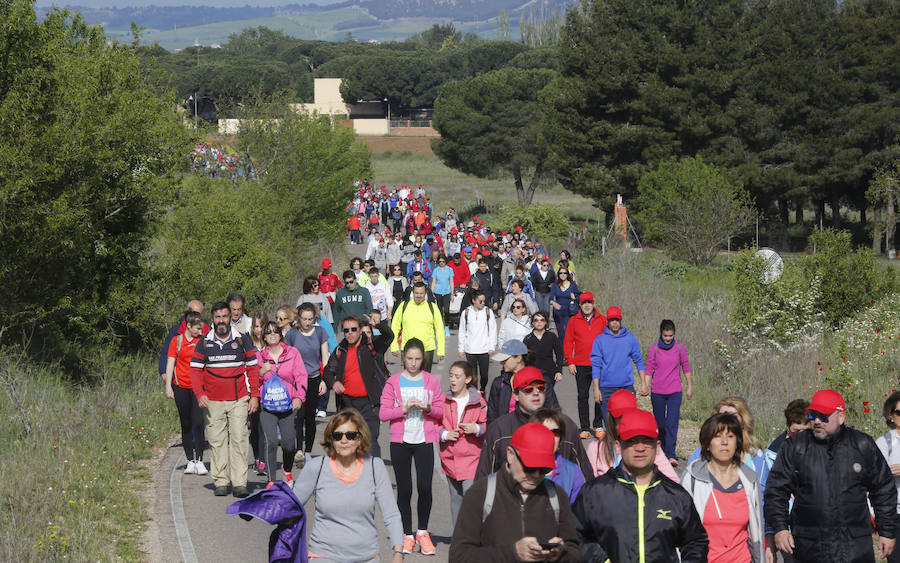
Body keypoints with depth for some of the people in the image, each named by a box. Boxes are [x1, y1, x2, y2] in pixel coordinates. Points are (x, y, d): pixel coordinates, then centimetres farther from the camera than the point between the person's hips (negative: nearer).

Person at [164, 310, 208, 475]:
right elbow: (170, 363, 3)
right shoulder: (177, 341, 2)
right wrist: (168, 386, -3)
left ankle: (199, 460, -10)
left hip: (198, 386, 0)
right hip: (181, 386, 0)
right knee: (186, 424, 7)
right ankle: (190, 461, 13)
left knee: (198, 423, -12)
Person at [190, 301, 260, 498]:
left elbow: (253, 368, 8)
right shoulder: (204, 344, 8)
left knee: (239, 439, -8)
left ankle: (240, 483, -8)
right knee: (217, 441, 1)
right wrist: (199, 394, -6)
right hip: (213, 401, 1)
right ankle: (221, 482, 7)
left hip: (239, 400, -1)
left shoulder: (243, 341, 7)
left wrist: (254, 395, 0)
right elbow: (195, 370, 8)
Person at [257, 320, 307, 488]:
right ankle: (271, 480, -8)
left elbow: (301, 376, 2)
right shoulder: (260, 356, 8)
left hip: (288, 405, 0)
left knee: (289, 442, 2)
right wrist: (261, 372, -7)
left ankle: (287, 470, 34)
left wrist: (299, 397, -11)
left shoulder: (292, 353, 6)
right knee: (269, 441, -15)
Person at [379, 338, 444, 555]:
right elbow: (383, 413, -2)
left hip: (424, 441, 0)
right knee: (404, 489, 2)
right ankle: (407, 535, 12)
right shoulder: (393, 382, 3)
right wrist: (404, 409, -16)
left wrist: (428, 408, -13)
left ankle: (422, 531, 10)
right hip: (400, 441, 0)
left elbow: (441, 411, 7)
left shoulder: (431, 381, 6)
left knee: (425, 487, -8)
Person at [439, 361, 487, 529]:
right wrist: (445, 434, -7)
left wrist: (477, 429, -15)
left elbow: (487, 425, 5)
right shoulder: (444, 400, 3)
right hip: (450, 457, 4)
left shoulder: (478, 401, -3)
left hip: (471, 457, -4)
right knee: (456, 498, 12)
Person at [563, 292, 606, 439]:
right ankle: (585, 427, 8)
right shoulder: (574, 321, 4)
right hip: (581, 366, 0)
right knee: (583, 396, 2)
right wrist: (570, 362, -3)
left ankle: (598, 425, 16)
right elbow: (568, 342, 4)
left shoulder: (602, 320, 4)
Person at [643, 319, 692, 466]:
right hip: (657, 392, 1)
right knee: (660, 422, 11)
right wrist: (645, 386, -10)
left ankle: (671, 454, -16)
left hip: (675, 392, -1)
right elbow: (649, 369, 2)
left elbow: (686, 367, 9)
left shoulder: (680, 348, 0)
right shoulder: (653, 349, -1)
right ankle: (662, 449, 31)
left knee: (672, 422, -13)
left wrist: (690, 386, 13)